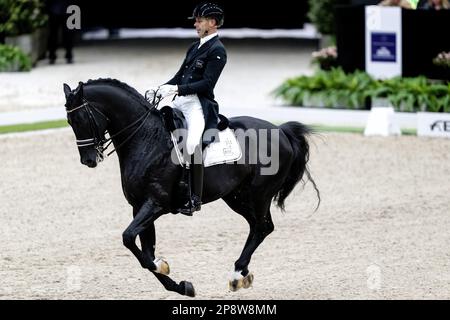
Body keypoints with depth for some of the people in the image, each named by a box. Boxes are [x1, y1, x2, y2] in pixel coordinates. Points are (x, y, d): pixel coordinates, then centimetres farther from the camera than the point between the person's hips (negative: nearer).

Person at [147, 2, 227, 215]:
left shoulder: (217, 51, -7)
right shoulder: (195, 47, 19)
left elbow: (207, 83, -15)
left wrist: (176, 89, -21)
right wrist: (158, 90, 7)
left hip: (199, 105, -9)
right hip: (181, 102, 9)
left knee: (192, 143, -26)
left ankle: (195, 198, -23)